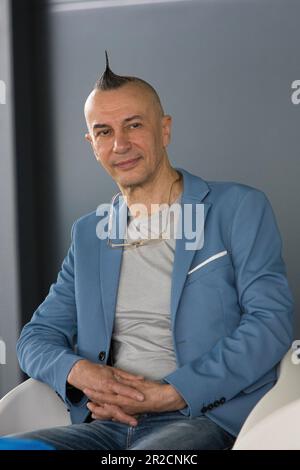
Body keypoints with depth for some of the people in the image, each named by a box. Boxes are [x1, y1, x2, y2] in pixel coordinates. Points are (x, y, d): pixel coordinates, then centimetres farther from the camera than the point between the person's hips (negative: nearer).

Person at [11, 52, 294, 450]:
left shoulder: (240, 208, 4)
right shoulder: (88, 234, 19)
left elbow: (270, 322, -6)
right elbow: (36, 338, 18)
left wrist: (168, 394, -14)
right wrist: (79, 371, -6)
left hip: (203, 418, -5)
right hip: (106, 425, 5)